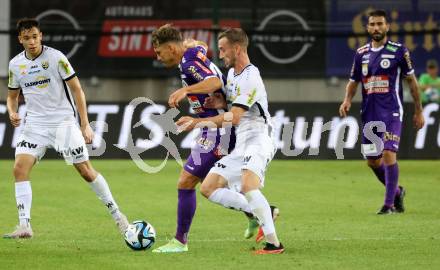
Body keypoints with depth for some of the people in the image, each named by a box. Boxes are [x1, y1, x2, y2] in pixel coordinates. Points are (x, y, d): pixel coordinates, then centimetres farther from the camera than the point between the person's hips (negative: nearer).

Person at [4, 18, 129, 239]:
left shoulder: (55, 57, -8)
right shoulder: (16, 64, 5)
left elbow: (76, 89, -3)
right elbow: (12, 95, 19)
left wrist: (85, 125, -7)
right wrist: (12, 113, -5)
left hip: (63, 121, -3)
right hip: (35, 124, 3)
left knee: (86, 171, -5)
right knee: (20, 168, -15)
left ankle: (117, 215, 12)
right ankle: (24, 226, -15)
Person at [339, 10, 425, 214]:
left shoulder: (398, 51, -2)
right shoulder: (361, 53, 9)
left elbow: (411, 81, 4)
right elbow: (353, 82, 17)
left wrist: (418, 111, 5)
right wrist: (347, 100, -3)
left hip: (391, 112, -5)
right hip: (369, 113, 5)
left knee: (388, 154, -17)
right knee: (373, 161, 7)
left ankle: (389, 203, -10)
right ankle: (396, 192, 31)